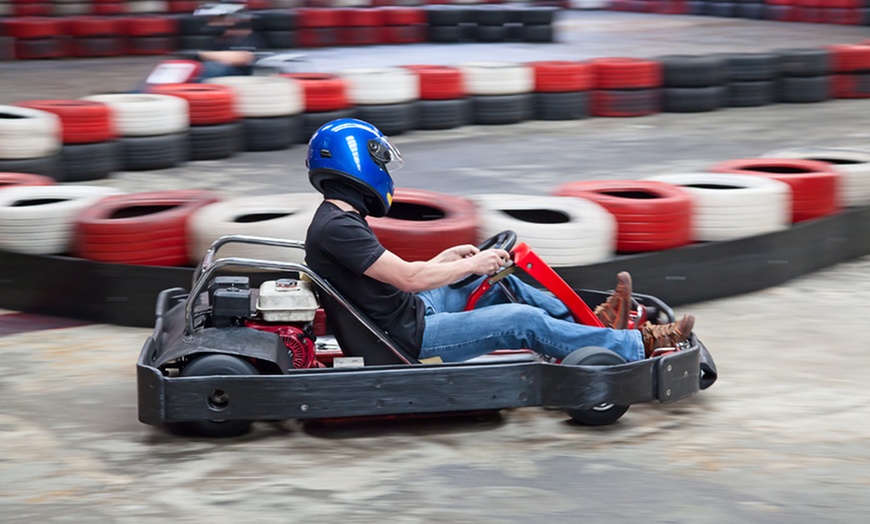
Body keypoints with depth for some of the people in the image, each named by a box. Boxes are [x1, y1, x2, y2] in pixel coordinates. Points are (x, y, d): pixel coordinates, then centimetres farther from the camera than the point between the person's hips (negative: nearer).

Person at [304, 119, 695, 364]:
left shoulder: (340, 217, 11)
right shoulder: (336, 228, -22)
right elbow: (409, 278, -24)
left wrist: (446, 258, 10)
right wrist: (471, 265, -12)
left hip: (405, 313, 11)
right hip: (408, 339, -11)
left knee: (499, 282, 18)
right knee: (523, 320, -11)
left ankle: (590, 324, 27)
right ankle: (637, 346, 0)